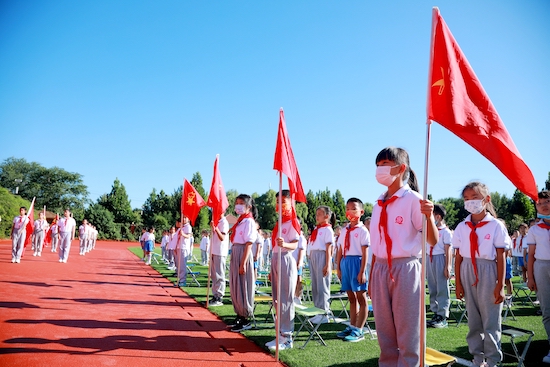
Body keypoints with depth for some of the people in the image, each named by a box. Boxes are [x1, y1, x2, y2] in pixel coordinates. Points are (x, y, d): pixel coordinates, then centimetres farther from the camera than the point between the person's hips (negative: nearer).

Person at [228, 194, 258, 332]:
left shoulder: (249, 221, -13)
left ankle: (246, 319, 9)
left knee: (243, 287, -2)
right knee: (235, 286, 13)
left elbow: (248, 243, -18)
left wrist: (243, 263, -21)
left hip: (243, 254, -9)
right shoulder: (240, 220, 14)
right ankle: (239, 315, 25)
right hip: (235, 253, 9)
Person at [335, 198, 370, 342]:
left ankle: (359, 331, 9)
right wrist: (338, 268, 9)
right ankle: (352, 327, 24)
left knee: (361, 298, 2)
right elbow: (340, 250, 13)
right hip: (345, 263, 7)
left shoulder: (362, 230, -6)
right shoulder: (344, 230, 13)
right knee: (351, 297, 14)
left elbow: (365, 253, -11)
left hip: (357, 262, -6)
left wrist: (362, 272, -16)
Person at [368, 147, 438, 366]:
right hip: (380, 270, 6)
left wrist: (429, 216, -29)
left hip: (405, 269, -6)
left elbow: (433, 241, -10)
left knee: (407, 333, 6)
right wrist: (371, 278, 16)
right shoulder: (379, 204, 10)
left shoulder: (413, 200, -9)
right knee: (385, 333, 15)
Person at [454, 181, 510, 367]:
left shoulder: (496, 226, -5)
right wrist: (458, 283, 2)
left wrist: (500, 285, -7)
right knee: (473, 319, 12)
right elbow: (458, 257, 5)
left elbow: (501, 258, -5)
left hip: (488, 272, -3)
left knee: (491, 320, 5)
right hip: (467, 272, 3)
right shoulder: (462, 227, 3)